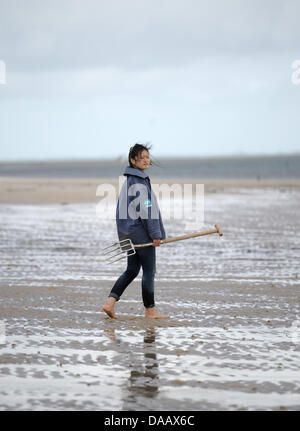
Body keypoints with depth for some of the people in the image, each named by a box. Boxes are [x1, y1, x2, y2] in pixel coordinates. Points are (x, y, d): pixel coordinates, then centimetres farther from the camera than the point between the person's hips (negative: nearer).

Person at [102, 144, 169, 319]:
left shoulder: (129, 179, 15)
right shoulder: (138, 181, -16)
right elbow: (145, 209, -20)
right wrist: (156, 234, -18)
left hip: (129, 231, 10)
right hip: (141, 232, -10)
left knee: (132, 270, 13)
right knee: (149, 271, 1)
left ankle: (110, 303, 3)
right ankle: (150, 310, 10)